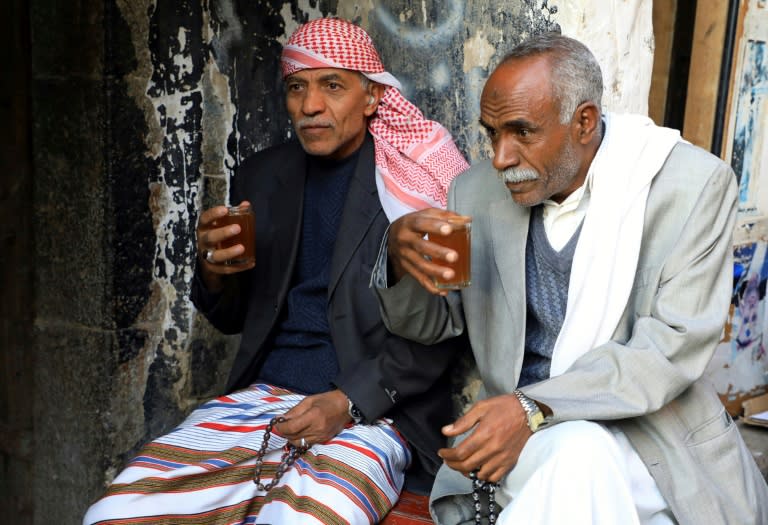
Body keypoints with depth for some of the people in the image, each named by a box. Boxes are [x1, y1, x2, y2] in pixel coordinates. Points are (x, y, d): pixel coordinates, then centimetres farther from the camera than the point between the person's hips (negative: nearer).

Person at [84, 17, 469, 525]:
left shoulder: (419, 180, -4)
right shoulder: (262, 176, 10)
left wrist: (349, 402, -16)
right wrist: (214, 271, -5)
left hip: (370, 409, -4)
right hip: (260, 396, 5)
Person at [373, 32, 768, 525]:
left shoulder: (693, 185, -9)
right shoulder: (477, 192, 1)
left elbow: (670, 349, -15)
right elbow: (430, 324, 10)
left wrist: (534, 408, -27)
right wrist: (400, 257, -13)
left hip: (645, 426, -2)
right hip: (516, 430, 3)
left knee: (582, 455, -33)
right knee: (571, 453, -30)